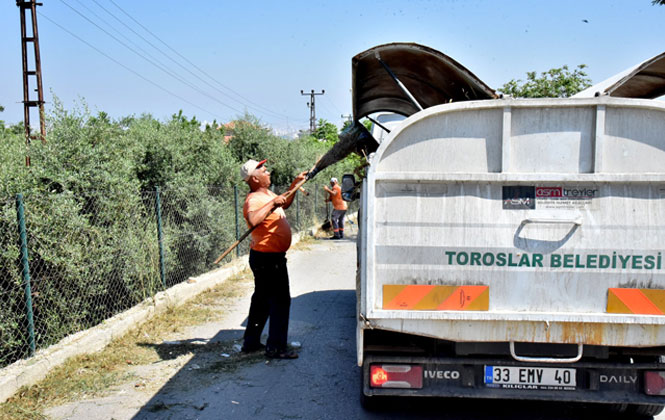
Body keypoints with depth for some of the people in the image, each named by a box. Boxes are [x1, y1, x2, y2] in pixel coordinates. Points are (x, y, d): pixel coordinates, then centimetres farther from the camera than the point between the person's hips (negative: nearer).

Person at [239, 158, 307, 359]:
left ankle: (251, 342, 28)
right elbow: (253, 220, -43)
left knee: (262, 299, 18)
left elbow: (284, 204, 31)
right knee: (280, 300, -2)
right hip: (268, 258, -10)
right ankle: (276, 347, 6)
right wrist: (272, 203, -37)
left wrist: (295, 184, 20)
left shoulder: (267, 194, 11)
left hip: (270, 256, 10)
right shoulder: (254, 200, -20)